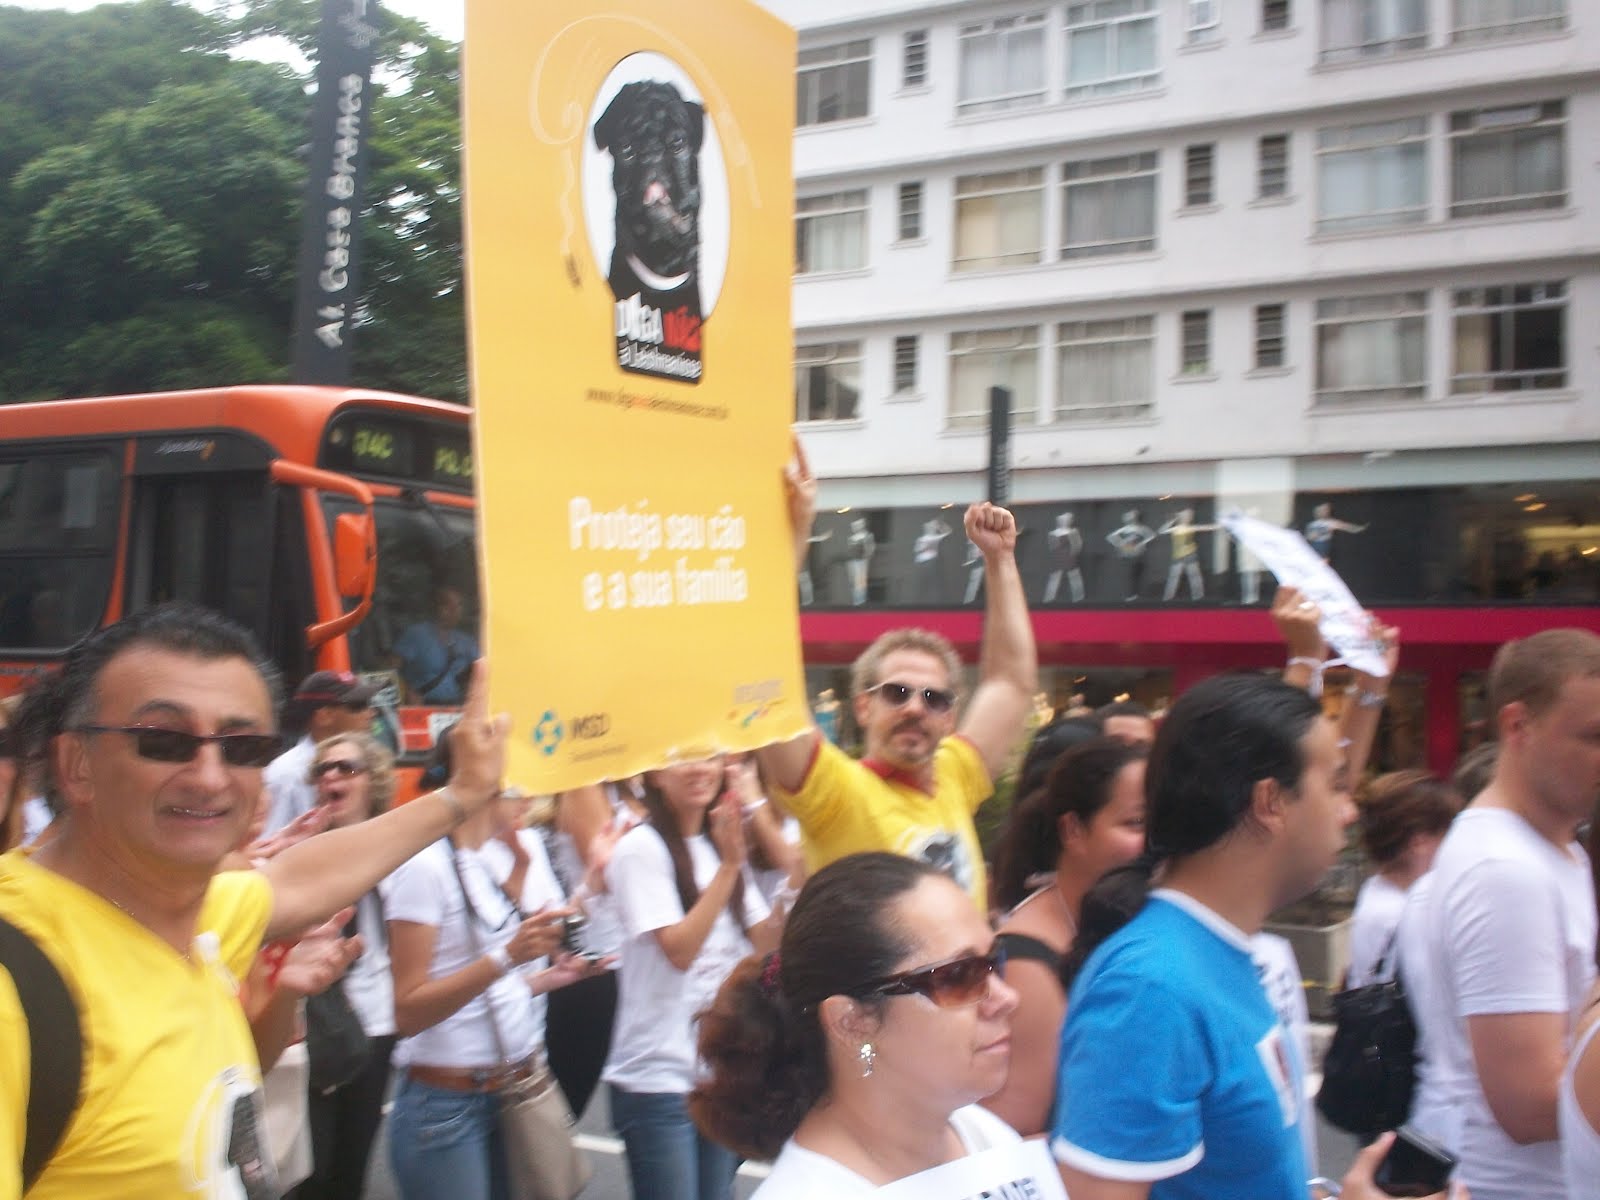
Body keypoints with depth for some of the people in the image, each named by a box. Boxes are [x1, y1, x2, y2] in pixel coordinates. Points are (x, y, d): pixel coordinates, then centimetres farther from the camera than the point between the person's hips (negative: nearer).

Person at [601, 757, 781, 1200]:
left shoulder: (722, 845, 10)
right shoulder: (642, 848, -13)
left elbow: (767, 942, 7)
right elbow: (679, 950, -21)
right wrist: (729, 866, -25)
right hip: (659, 1078, -7)